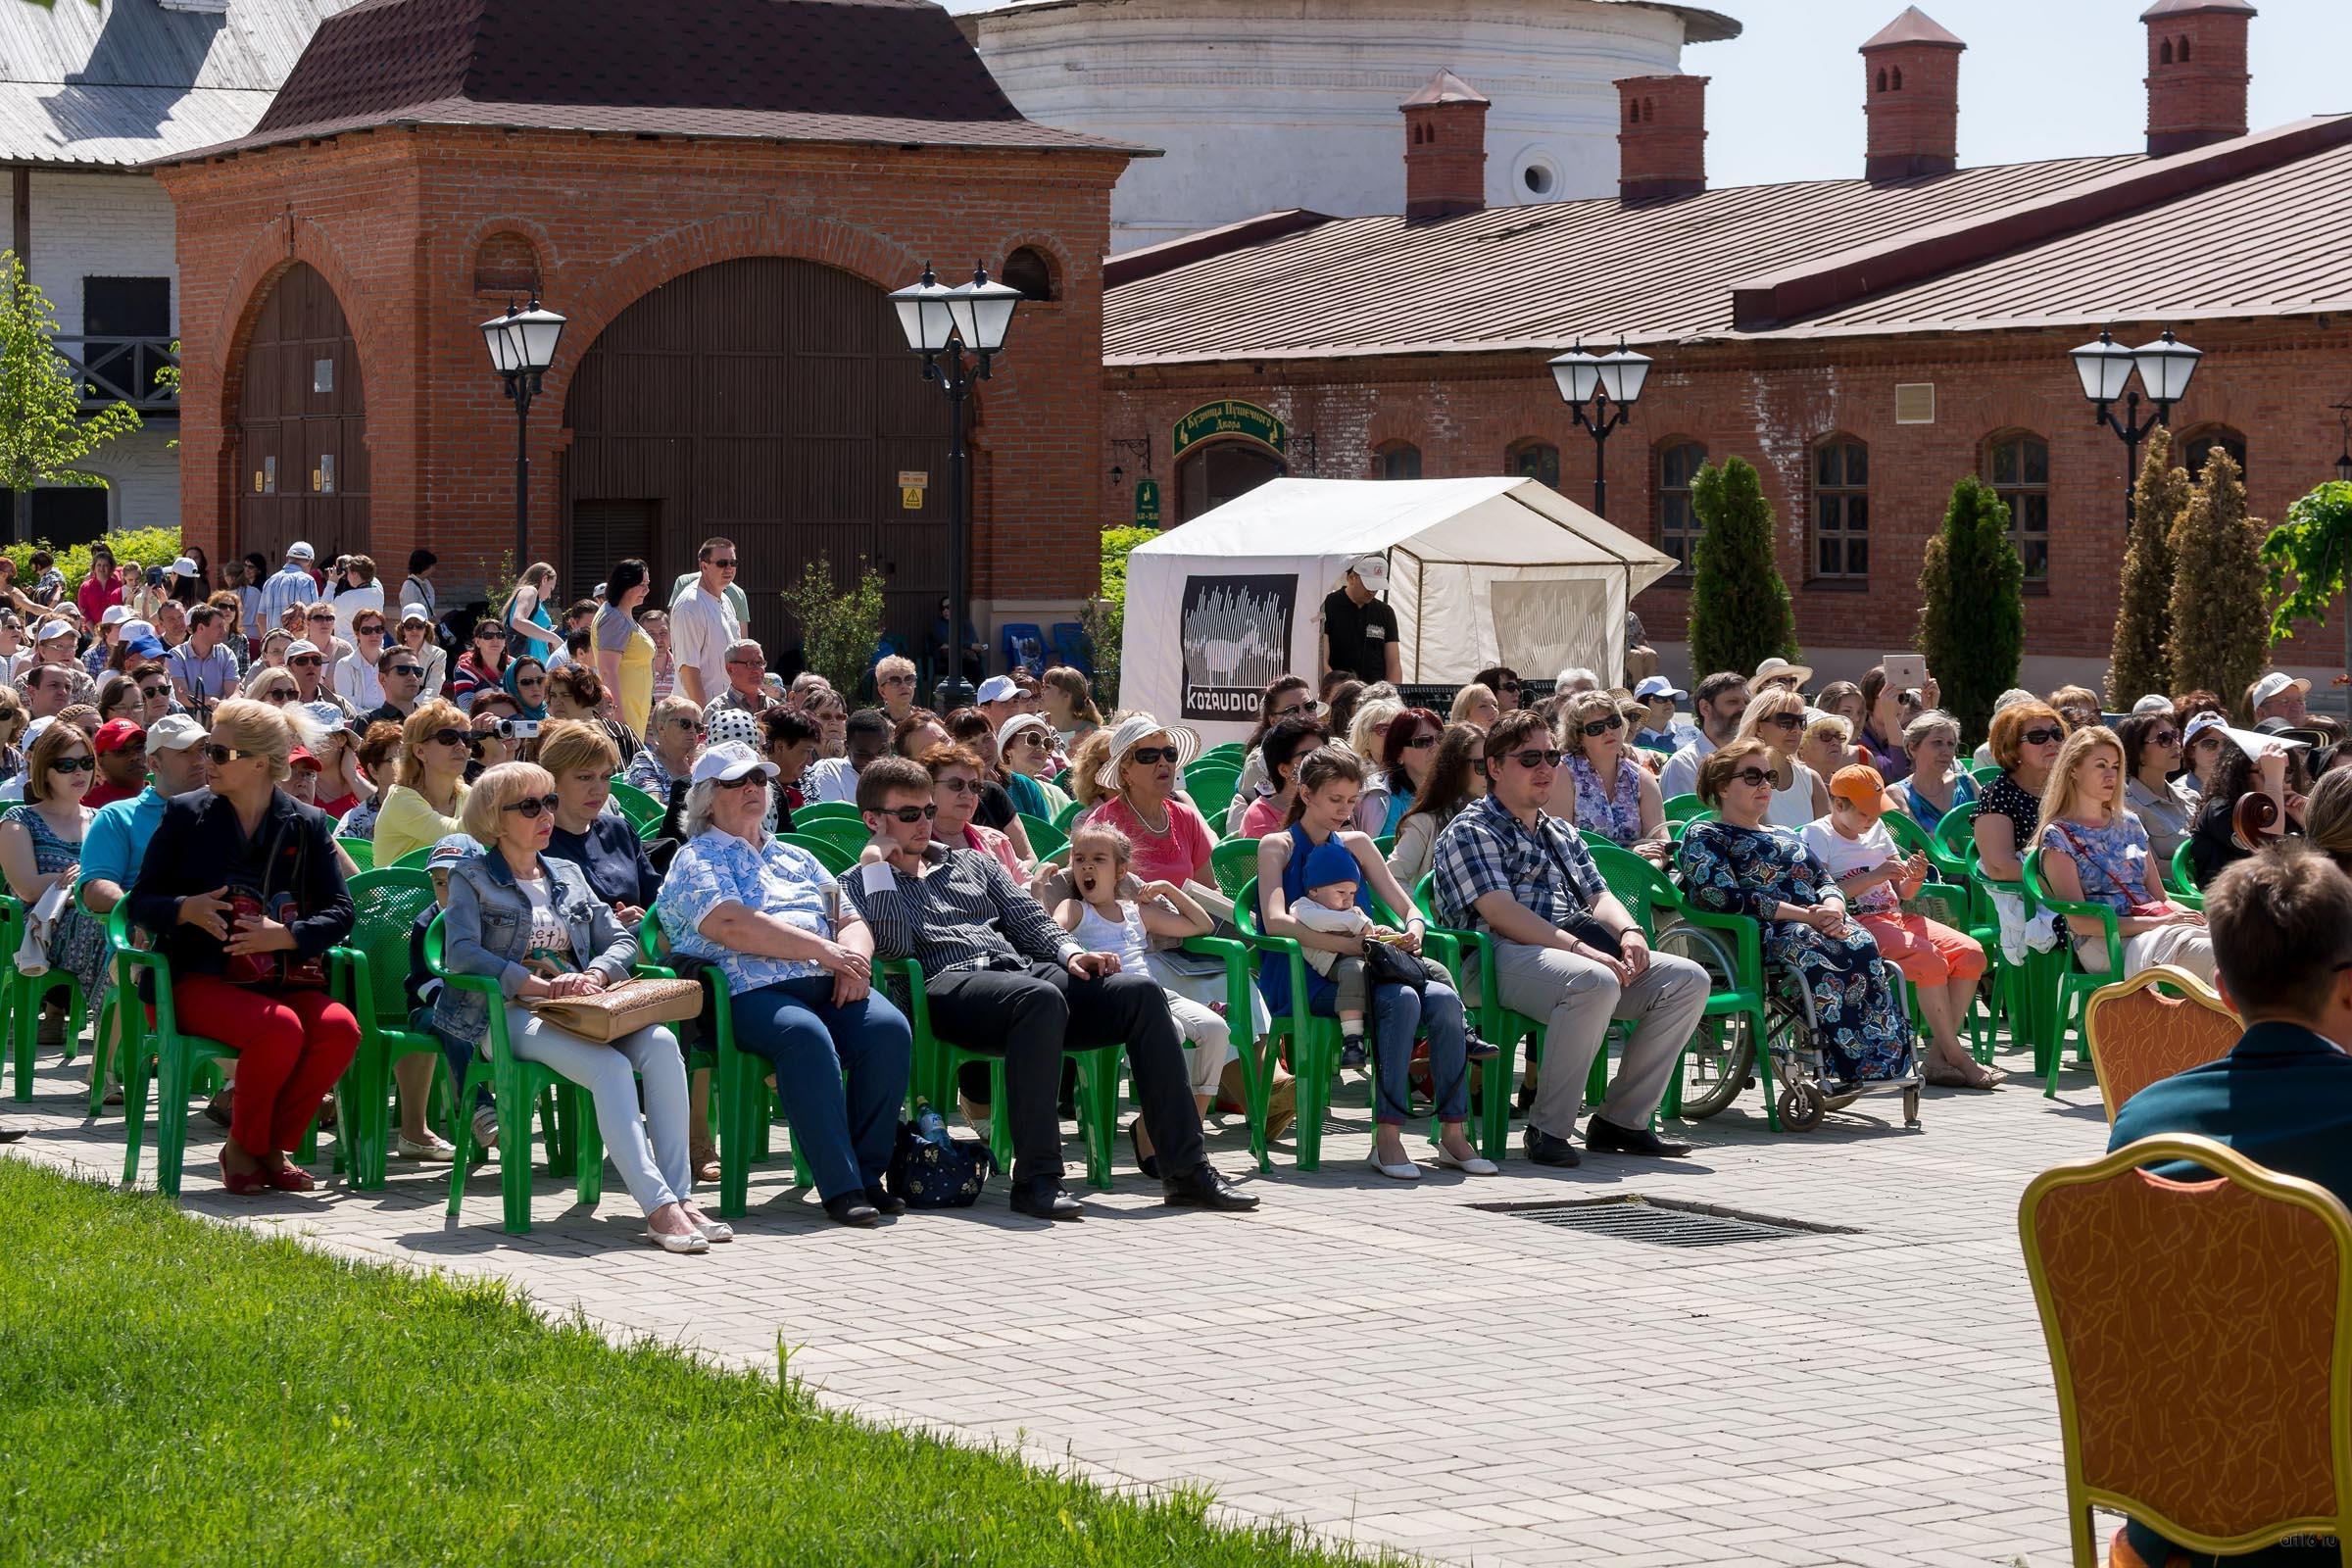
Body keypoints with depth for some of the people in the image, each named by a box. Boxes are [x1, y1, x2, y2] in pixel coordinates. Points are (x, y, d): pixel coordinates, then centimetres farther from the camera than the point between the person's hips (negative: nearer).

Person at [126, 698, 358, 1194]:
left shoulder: (307, 825, 8)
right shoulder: (185, 815, 6)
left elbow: (340, 910, 5)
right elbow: (140, 902, 7)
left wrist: (287, 935, -14)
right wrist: (186, 910, -15)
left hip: (280, 979, 3)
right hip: (201, 980, -3)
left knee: (340, 1028, -28)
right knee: (279, 1029, -33)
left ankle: (271, 1144, -8)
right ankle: (241, 1148, -9)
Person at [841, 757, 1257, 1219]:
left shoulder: (971, 863, 30)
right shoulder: (860, 883, 15)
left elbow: (1029, 920, 22)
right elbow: (893, 945, -5)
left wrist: (1069, 953, 2)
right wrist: (877, 862, 0)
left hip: (1024, 971, 6)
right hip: (947, 986, -6)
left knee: (1140, 991, -18)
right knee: (1041, 997, -40)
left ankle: (1186, 1168, -20)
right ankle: (1035, 1177, -40)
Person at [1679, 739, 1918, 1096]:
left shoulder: (1787, 837, 36)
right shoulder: (1703, 837, 13)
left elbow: (1827, 882, 23)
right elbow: (1726, 898, -5)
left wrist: (1832, 909, -5)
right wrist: (1806, 916, -12)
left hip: (1819, 926, 6)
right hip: (1760, 934, -6)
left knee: (1861, 946, -31)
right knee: (1811, 950, -40)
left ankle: (1883, 1054, -43)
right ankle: (1846, 1064, -46)